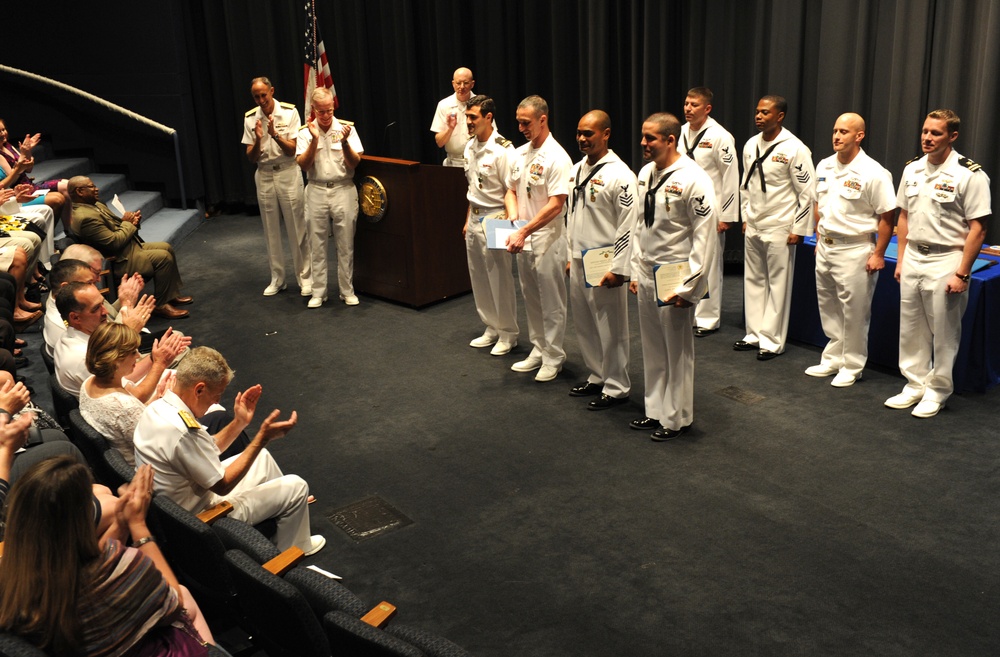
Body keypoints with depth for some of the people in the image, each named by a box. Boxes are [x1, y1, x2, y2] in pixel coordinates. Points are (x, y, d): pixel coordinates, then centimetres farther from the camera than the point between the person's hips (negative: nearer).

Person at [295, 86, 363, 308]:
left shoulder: (346, 128, 0)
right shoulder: (305, 132, 3)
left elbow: (355, 163, -5)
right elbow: (304, 165, -7)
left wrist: (344, 142, -20)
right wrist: (314, 140, -17)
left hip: (343, 190, -1)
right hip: (316, 192, 1)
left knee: (345, 245, 3)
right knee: (317, 245, 4)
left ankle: (347, 291, 12)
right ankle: (318, 292, 12)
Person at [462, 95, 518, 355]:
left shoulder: (502, 149, -17)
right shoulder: (470, 147, 8)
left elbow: (511, 192, -17)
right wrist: (468, 220, 18)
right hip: (475, 219, 8)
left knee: (501, 280, 0)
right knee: (479, 278, 14)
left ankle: (508, 333, 13)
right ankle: (491, 328, 28)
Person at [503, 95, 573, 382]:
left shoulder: (556, 158, -16)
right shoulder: (520, 154, 8)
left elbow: (555, 205, -22)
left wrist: (523, 232, -24)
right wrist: (513, 218, -2)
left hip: (547, 238, -8)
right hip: (522, 238, 8)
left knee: (551, 302, 3)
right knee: (530, 299, 16)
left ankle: (553, 357, 14)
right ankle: (538, 350, 29)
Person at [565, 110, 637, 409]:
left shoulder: (619, 175, -15)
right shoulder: (577, 170, 10)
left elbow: (629, 225, -17)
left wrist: (618, 268, -18)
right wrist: (570, 256, 17)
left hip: (603, 266, -8)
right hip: (579, 262, 8)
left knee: (611, 329, 1)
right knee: (584, 325, 17)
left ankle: (616, 388, 14)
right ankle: (597, 377, 33)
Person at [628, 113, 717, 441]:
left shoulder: (693, 180, -17)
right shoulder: (645, 173, 6)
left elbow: (705, 236, -17)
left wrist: (688, 287, -18)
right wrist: (635, 271, 12)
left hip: (675, 279, -7)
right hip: (648, 276, 7)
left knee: (677, 351, 5)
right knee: (652, 349, 16)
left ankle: (677, 418, 20)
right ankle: (656, 410, 31)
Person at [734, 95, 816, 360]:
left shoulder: (794, 149, -14)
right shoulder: (751, 145, 6)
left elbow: (807, 192, -12)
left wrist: (798, 229, -12)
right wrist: (745, 217, 15)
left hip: (779, 228, -7)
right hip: (753, 227, 7)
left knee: (778, 285, 1)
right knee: (753, 281, 13)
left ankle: (772, 341, 8)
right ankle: (755, 334, 24)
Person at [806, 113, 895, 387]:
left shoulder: (873, 173, -15)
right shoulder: (824, 167, 6)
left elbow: (887, 216, -13)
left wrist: (878, 254, -14)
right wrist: (819, 239, 15)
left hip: (855, 250, -7)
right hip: (826, 248, 7)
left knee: (854, 313, 1)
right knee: (828, 309, 15)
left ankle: (852, 366, 14)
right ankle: (832, 359, 28)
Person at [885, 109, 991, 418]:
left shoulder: (970, 175, -13)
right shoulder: (912, 169, 7)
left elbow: (977, 229, -14)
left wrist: (962, 274, -16)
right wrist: (901, 260, 13)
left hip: (946, 261, -6)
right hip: (913, 258, 6)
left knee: (944, 334, 4)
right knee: (911, 330, 13)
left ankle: (938, 390, 19)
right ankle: (915, 384, 27)